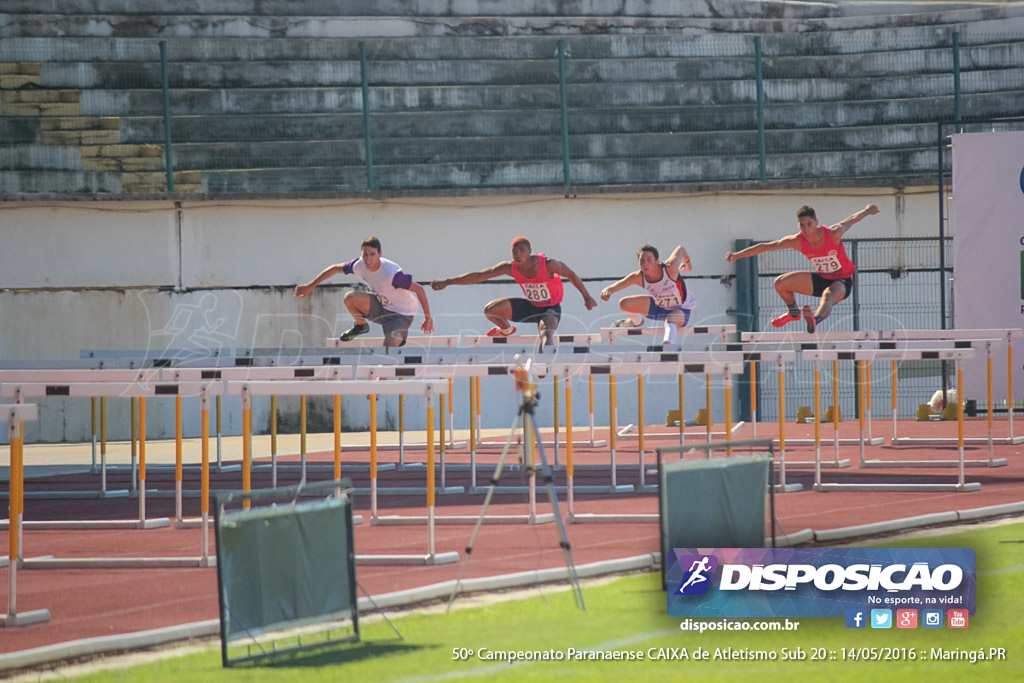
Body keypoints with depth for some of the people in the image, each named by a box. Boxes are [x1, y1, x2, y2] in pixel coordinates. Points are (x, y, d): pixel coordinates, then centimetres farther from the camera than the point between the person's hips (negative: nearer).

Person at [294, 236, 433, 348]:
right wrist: (310, 287, 6)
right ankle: (361, 326, 7)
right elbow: (335, 269, 2)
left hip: (401, 313, -6)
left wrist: (427, 318, -21)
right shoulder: (359, 266, -16)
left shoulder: (392, 274, -34)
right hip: (380, 306, 6)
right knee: (350, 297, -20)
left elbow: (419, 290, -25)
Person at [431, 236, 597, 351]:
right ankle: (507, 329, 23)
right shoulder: (510, 268, -15)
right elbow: (479, 276, -13)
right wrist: (448, 282, -16)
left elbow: (571, 275, -10)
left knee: (546, 330, -38)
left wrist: (587, 297, -3)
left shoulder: (547, 264, -25)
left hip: (551, 308, -5)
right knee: (490, 310, -8)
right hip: (529, 306, 5)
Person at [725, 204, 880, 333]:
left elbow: (852, 220, -6)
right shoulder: (797, 241, -16)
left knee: (828, 296, -40)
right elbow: (765, 247, -10)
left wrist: (867, 210, 13)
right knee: (780, 283, -3)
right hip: (821, 279, 5)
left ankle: (816, 320, -72)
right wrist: (738, 255, -14)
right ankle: (794, 312, 24)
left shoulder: (833, 234, -25)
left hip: (842, 281, -5)